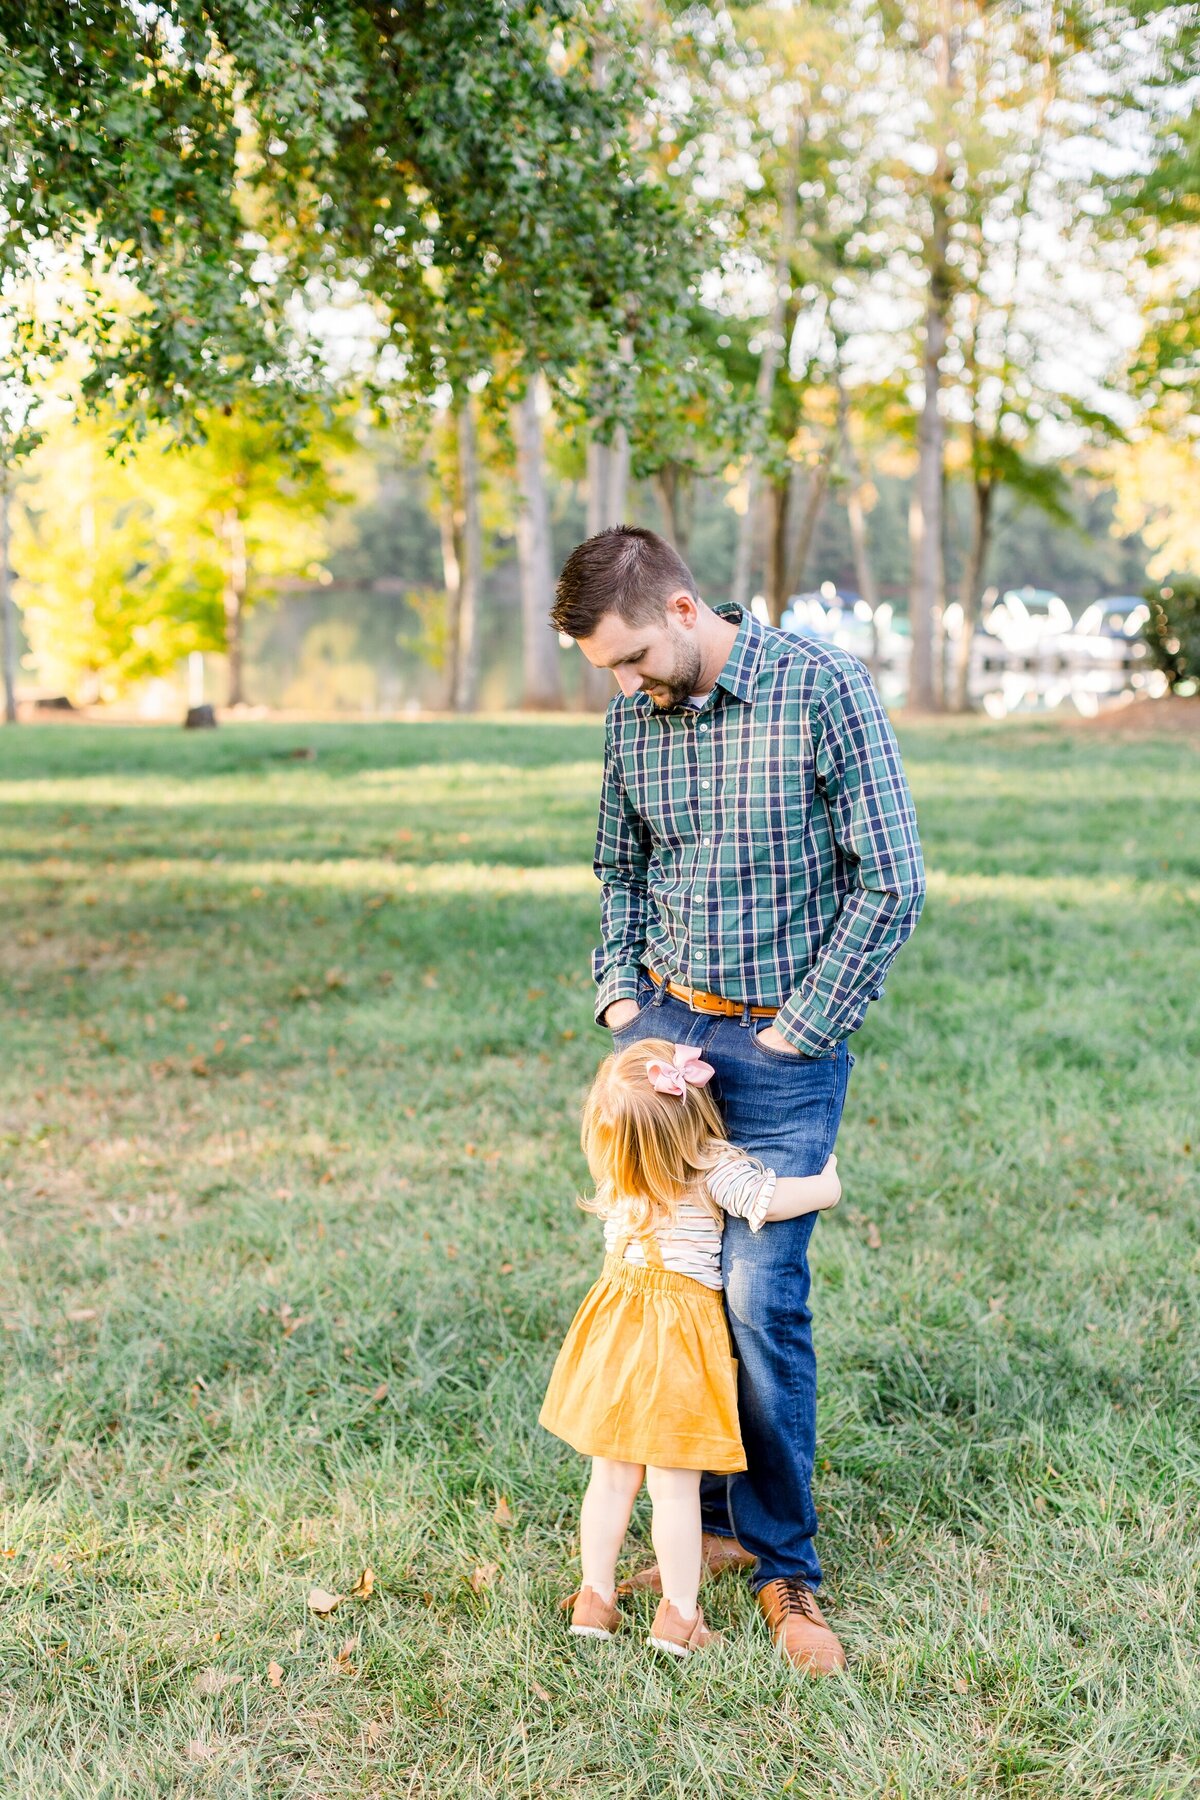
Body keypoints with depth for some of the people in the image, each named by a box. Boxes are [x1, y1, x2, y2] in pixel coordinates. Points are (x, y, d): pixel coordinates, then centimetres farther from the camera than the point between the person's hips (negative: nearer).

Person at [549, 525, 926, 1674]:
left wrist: (790, 1038, -11)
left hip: (785, 1040, -5)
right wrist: (617, 996, 3)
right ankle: (711, 1519, 24)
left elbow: (890, 886, -12)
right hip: (664, 1024, 5)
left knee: (759, 1299, -6)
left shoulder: (824, 690, -13)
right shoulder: (632, 719, 4)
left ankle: (783, 1566, 10)